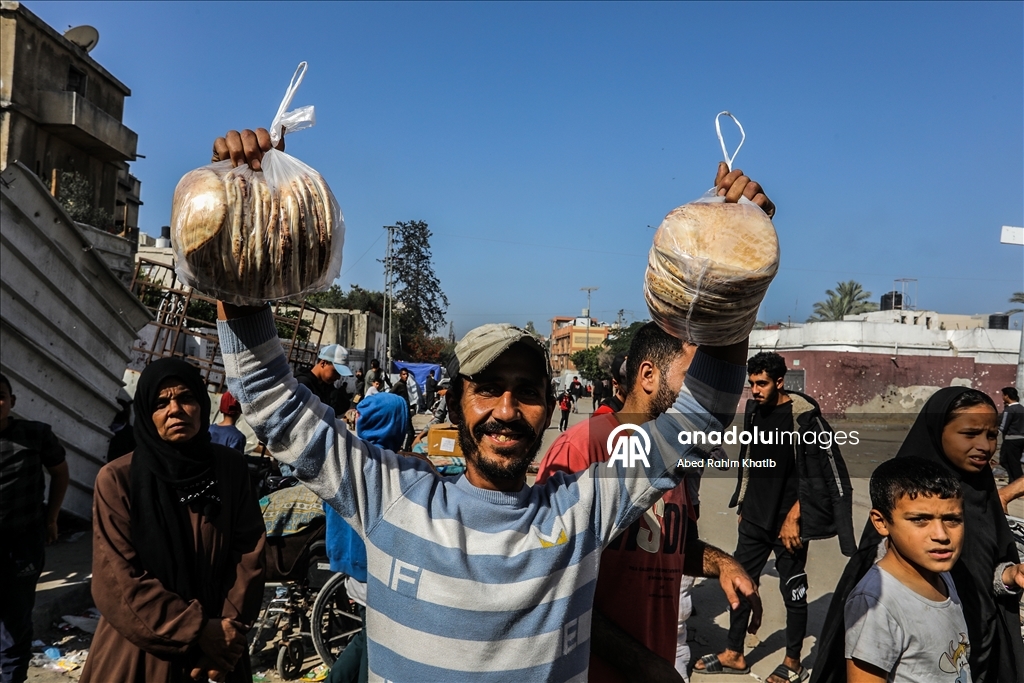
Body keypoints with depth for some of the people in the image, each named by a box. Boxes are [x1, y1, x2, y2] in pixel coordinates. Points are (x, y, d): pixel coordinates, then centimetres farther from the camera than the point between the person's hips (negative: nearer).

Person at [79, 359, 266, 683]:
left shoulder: (231, 467, -4)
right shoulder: (118, 479, -12)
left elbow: (249, 551, -3)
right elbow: (117, 580, -15)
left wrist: (230, 626, -13)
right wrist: (198, 631, -18)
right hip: (141, 653, -2)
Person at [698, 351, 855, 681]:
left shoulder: (804, 415, -16)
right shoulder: (753, 409, 4)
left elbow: (821, 474, -15)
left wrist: (794, 518, -15)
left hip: (788, 521, -6)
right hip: (755, 517, 7)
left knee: (793, 590, 7)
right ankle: (734, 654, 25)